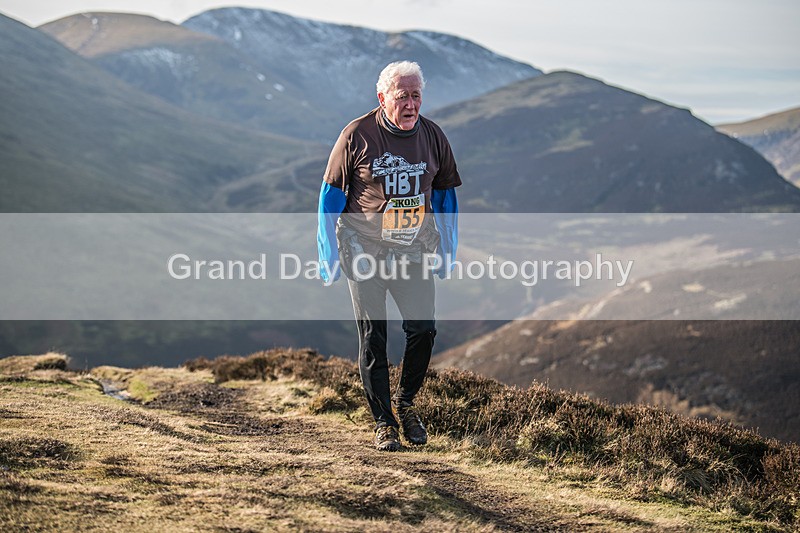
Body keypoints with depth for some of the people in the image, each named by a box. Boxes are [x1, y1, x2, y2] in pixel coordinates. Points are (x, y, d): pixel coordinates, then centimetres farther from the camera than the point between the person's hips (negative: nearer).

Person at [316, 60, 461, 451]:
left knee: (423, 330, -5)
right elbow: (331, 194, -2)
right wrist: (328, 257, -3)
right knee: (373, 339, 1)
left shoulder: (433, 137, 2)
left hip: (414, 254, 3)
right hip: (365, 253, -3)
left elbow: (445, 195, 14)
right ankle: (383, 422, 13)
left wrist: (447, 253, 11)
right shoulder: (357, 135, -9)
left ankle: (405, 402, 20)